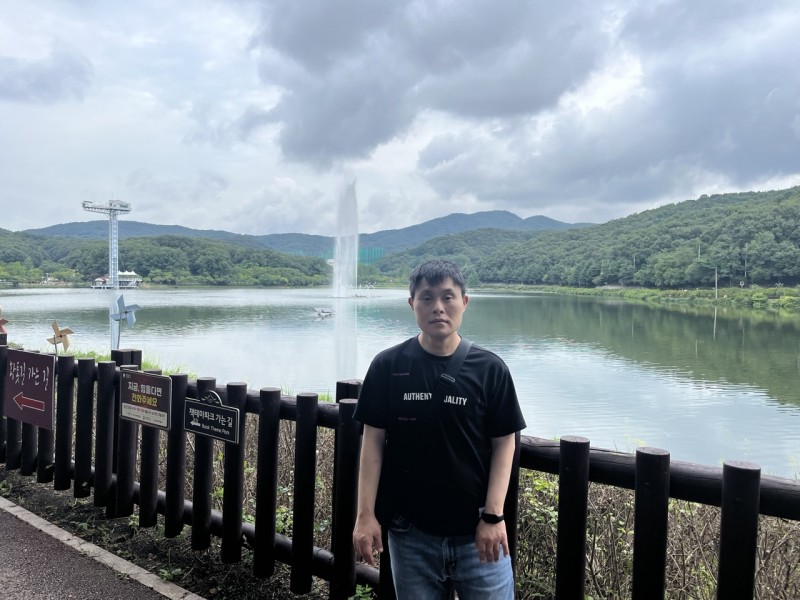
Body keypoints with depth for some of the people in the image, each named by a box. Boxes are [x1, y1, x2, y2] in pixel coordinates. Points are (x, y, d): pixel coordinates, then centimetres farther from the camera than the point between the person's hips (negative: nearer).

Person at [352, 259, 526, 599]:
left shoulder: (489, 369, -5)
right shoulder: (388, 366, -4)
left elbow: (504, 442, -1)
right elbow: (374, 441, -2)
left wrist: (494, 515, -8)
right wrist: (365, 514, -5)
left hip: (477, 531, 0)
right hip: (410, 532, 1)